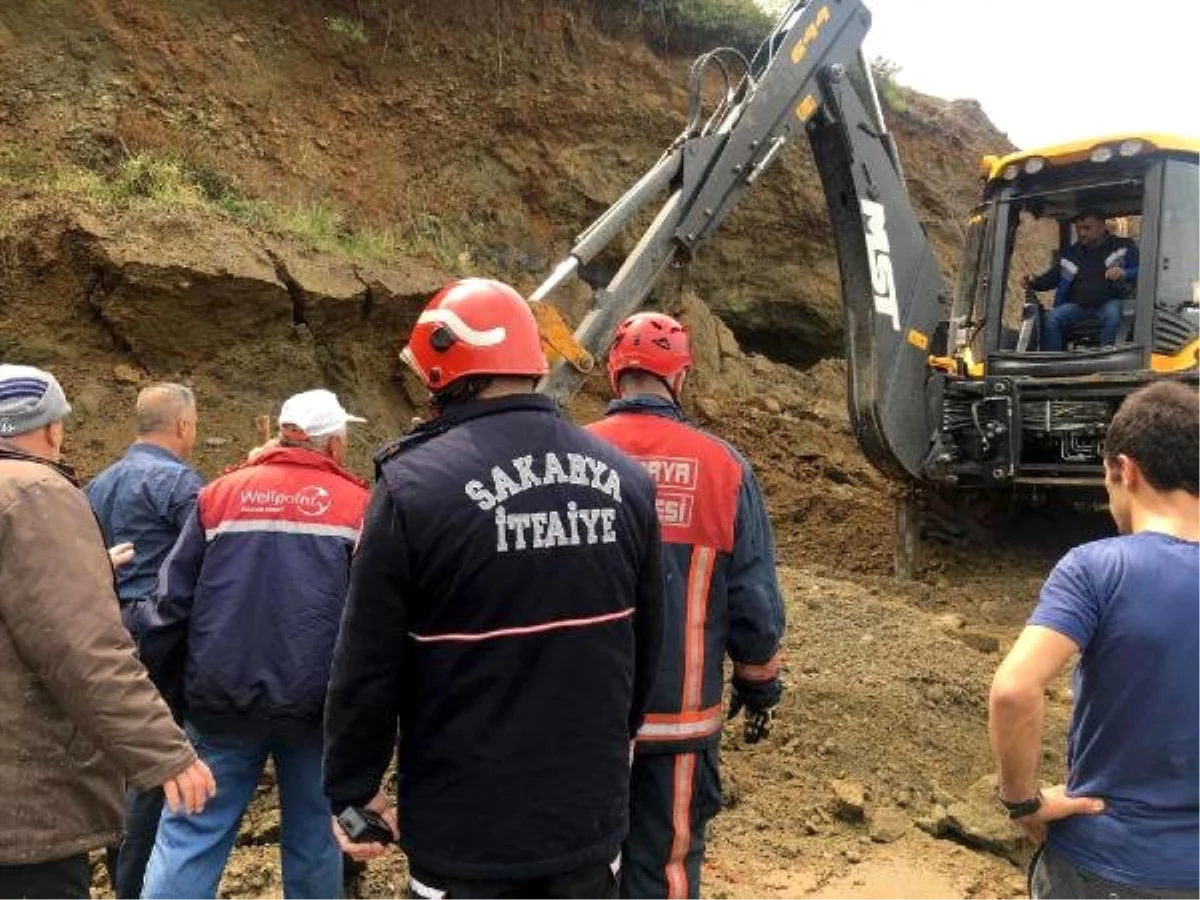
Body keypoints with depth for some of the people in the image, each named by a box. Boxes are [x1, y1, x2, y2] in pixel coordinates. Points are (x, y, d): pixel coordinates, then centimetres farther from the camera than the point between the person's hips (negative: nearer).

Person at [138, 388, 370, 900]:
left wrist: (167, 691, 14)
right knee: (314, 840, 14)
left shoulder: (221, 494, 6)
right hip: (317, 704, -1)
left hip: (223, 701, 1)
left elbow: (172, 602, 5)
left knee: (188, 838, 7)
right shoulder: (357, 505, 0)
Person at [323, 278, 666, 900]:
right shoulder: (625, 478, -3)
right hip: (593, 814, 4)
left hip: (466, 830, -3)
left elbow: (368, 667, -12)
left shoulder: (414, 485, -17)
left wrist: (351, 790, 3)